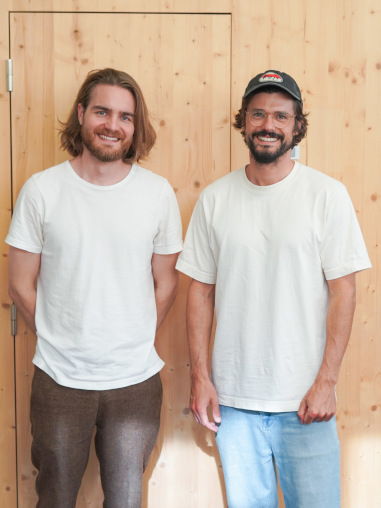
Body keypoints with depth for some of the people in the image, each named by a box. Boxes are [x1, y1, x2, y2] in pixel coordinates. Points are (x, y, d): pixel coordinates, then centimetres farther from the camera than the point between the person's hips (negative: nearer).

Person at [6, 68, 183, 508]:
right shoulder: (41, 190, -5)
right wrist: (60, 343, 3)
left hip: (136, 379, 1)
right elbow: (21, 285, 0)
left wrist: (133, 347, 4)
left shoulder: (158, 193, -2)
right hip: (59, 380, 0)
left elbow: (165, 283, 5)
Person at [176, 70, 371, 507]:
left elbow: (343, 291, -5)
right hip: (231, 396, 2)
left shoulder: (327, 194, -5)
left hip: (303, 399, -2)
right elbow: (201, 290, 4)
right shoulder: (215, 198, 1)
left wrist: (326, 381, -10)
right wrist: (200, 377, 0)